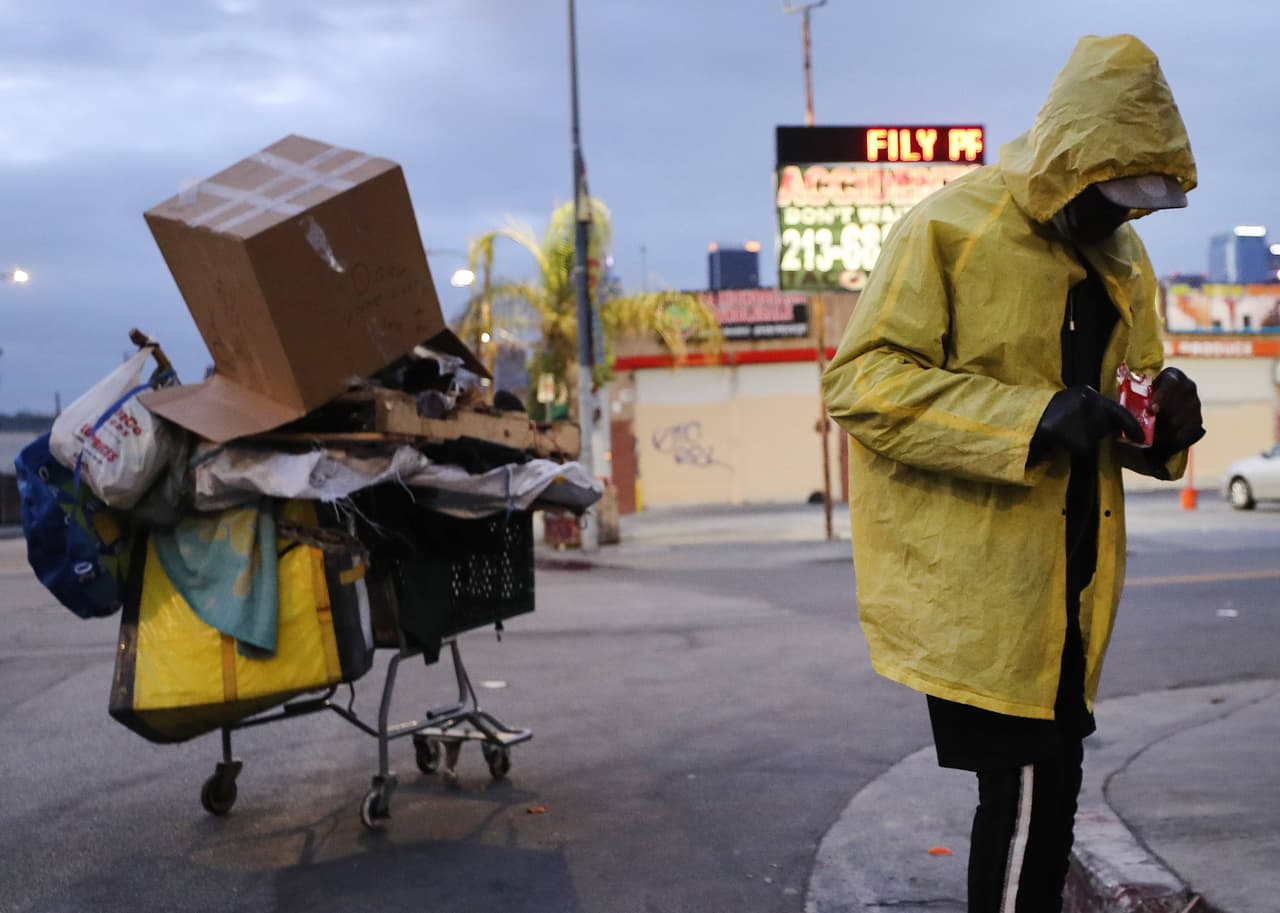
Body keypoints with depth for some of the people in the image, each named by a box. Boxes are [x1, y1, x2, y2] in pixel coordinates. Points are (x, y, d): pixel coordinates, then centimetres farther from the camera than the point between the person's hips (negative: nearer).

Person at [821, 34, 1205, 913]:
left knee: (1048, 781, 14)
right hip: (976, 578, -7)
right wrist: (1034, 419, -26)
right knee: (1027, 785, -7)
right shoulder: (951, 229, -11)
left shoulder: (1121, 259, 12)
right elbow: (860, 380, -17)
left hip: (1067, 576, 7)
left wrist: (1164, 420, -5)